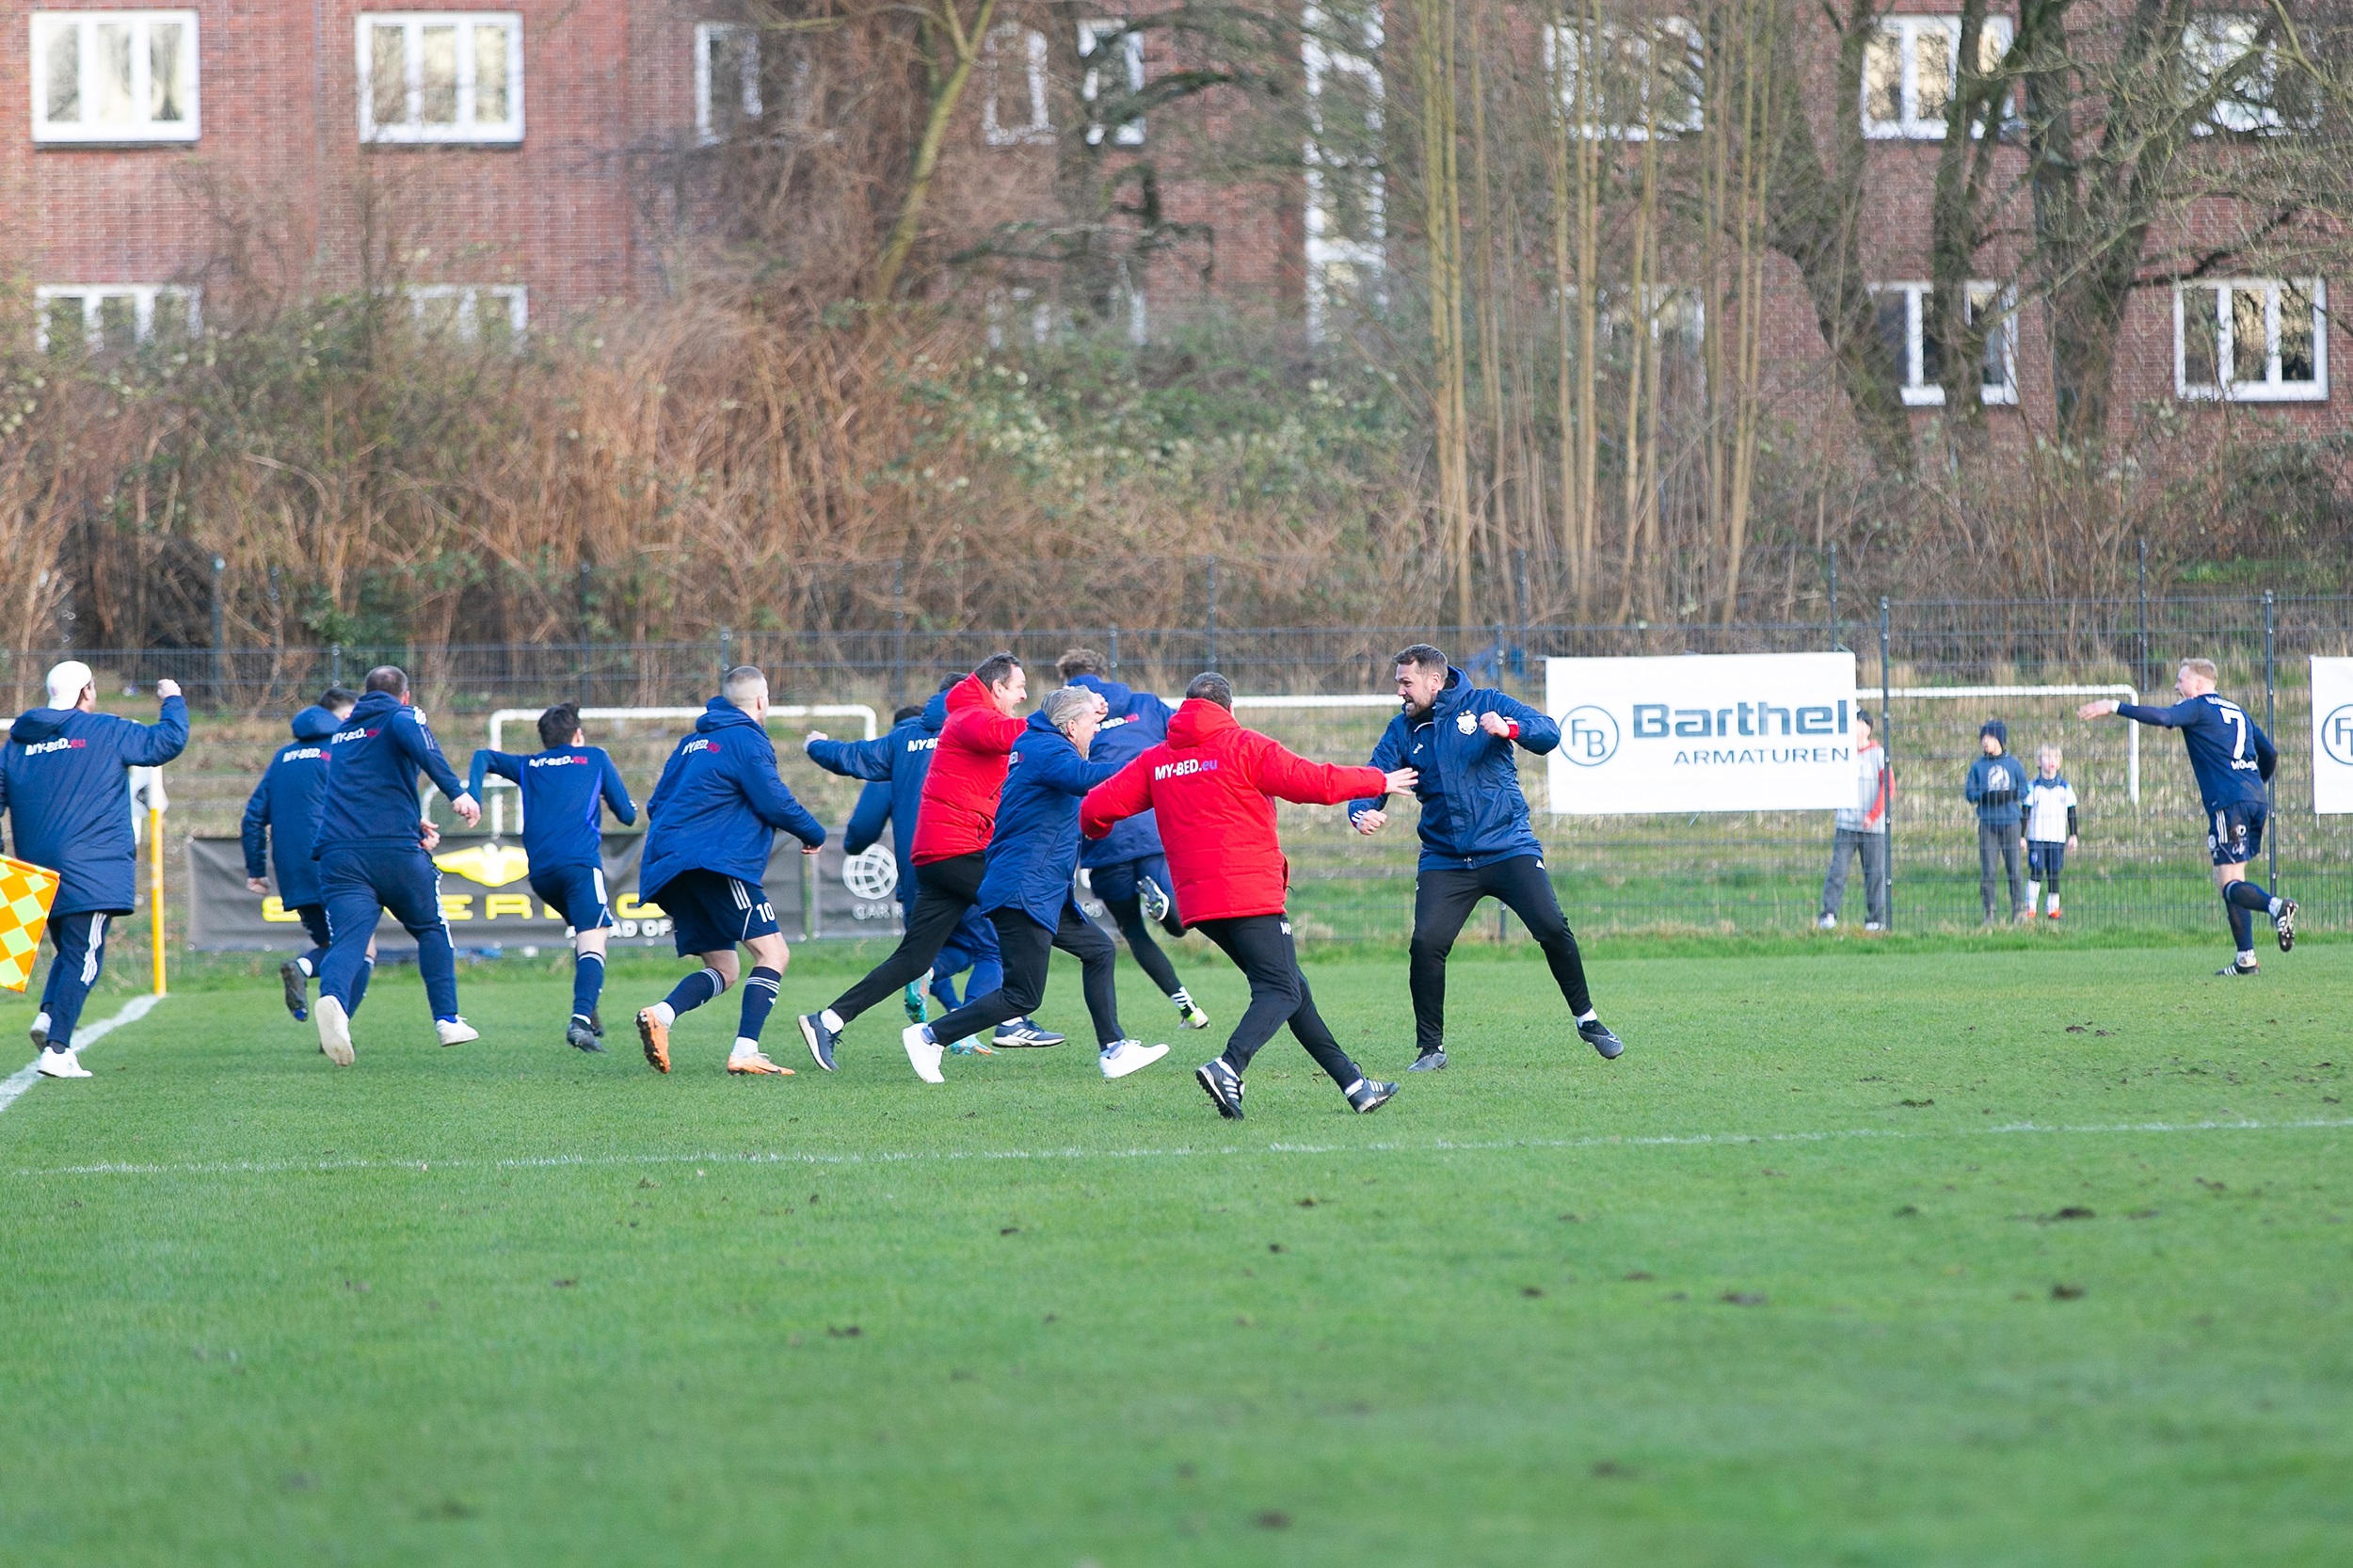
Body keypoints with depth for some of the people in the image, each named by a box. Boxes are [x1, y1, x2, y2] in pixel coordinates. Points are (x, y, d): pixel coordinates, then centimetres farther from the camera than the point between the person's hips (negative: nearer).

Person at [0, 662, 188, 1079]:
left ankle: (48, 1015, -7)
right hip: (89, 869, -6)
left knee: (70, 952, 19)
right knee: (82, 957, -5)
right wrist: (172, 701, 18)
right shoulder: (105, 732, -2)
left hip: (38, 870, 6)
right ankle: (56, 1049, -14)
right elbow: (168, 741, 0)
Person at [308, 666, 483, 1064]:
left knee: (348, 939, -12)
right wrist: (455, 792, -25)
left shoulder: (342, 733, 26)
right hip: (395, 849, -3)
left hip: (338, 853, 3)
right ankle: (447, 1020, 20)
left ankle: (332, 1000, -43)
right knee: (431, 928, 21)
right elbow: (412, 733, -18)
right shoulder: (402, 715, 6)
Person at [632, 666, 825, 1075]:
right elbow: (777, 803, -8)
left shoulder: (694, 742, 23)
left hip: (668, 867, 9)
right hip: (718, 864, -9)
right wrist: (814, 834, 8)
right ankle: (745, 1052, -21)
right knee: (773, 952, -7)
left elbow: (657, 804, 25)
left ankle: (660, 1014, -14)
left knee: (723, 968, 13)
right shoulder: (746, 740, -3)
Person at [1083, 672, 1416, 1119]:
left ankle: (1353, 1084, 16)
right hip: (1250, 893, -7)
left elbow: (1097, 806, 8)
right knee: (1281, 991, -8)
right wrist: (1378, 781, 5)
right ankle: (1228, 1068, -33)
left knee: (1290, 987, 14)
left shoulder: (1156, 760, 11)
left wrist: (1095, 830, 33)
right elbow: (1314, 782, -9)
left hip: (1197, 898, 7)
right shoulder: (1244, 747, -4)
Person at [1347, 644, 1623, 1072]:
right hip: (1444, 858, 2)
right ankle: (1431, 1048, 1)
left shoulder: (1485, 704, -1)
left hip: (1508, 846, -2)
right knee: (1426, 944, -15)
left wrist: (1509, 728, -31)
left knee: (1551, 928, -13)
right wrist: (1364, 812, -23)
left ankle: (1586, 1020, 8)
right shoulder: (1403, 730, 7)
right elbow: (1373, 780, 0)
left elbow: (1549, 734, -10)